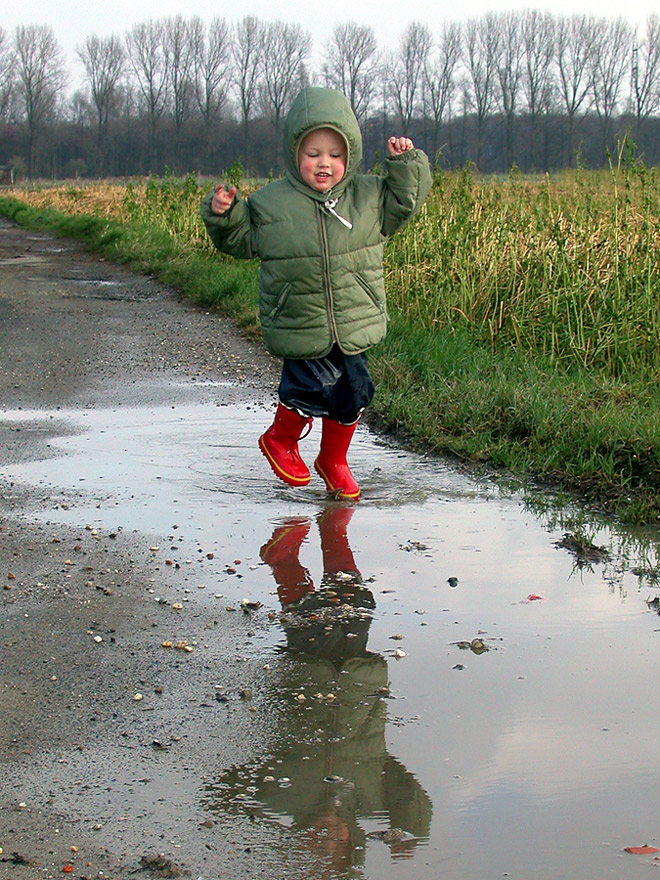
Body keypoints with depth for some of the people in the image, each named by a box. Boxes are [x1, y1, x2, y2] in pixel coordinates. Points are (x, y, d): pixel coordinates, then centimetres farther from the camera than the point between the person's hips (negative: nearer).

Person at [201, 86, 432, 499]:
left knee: (352, 390, 7)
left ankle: (334, 461, 31)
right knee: (313, 388, -12)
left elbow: (405, 201, 15)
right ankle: (280, 438, 20)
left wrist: (405, 164, 2)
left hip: (355, 324, 3)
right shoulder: (270, 202, -2)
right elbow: (240, 239, 9)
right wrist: (222, 214, -8)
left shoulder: (368, 196, 3)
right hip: (300, 325, -3)